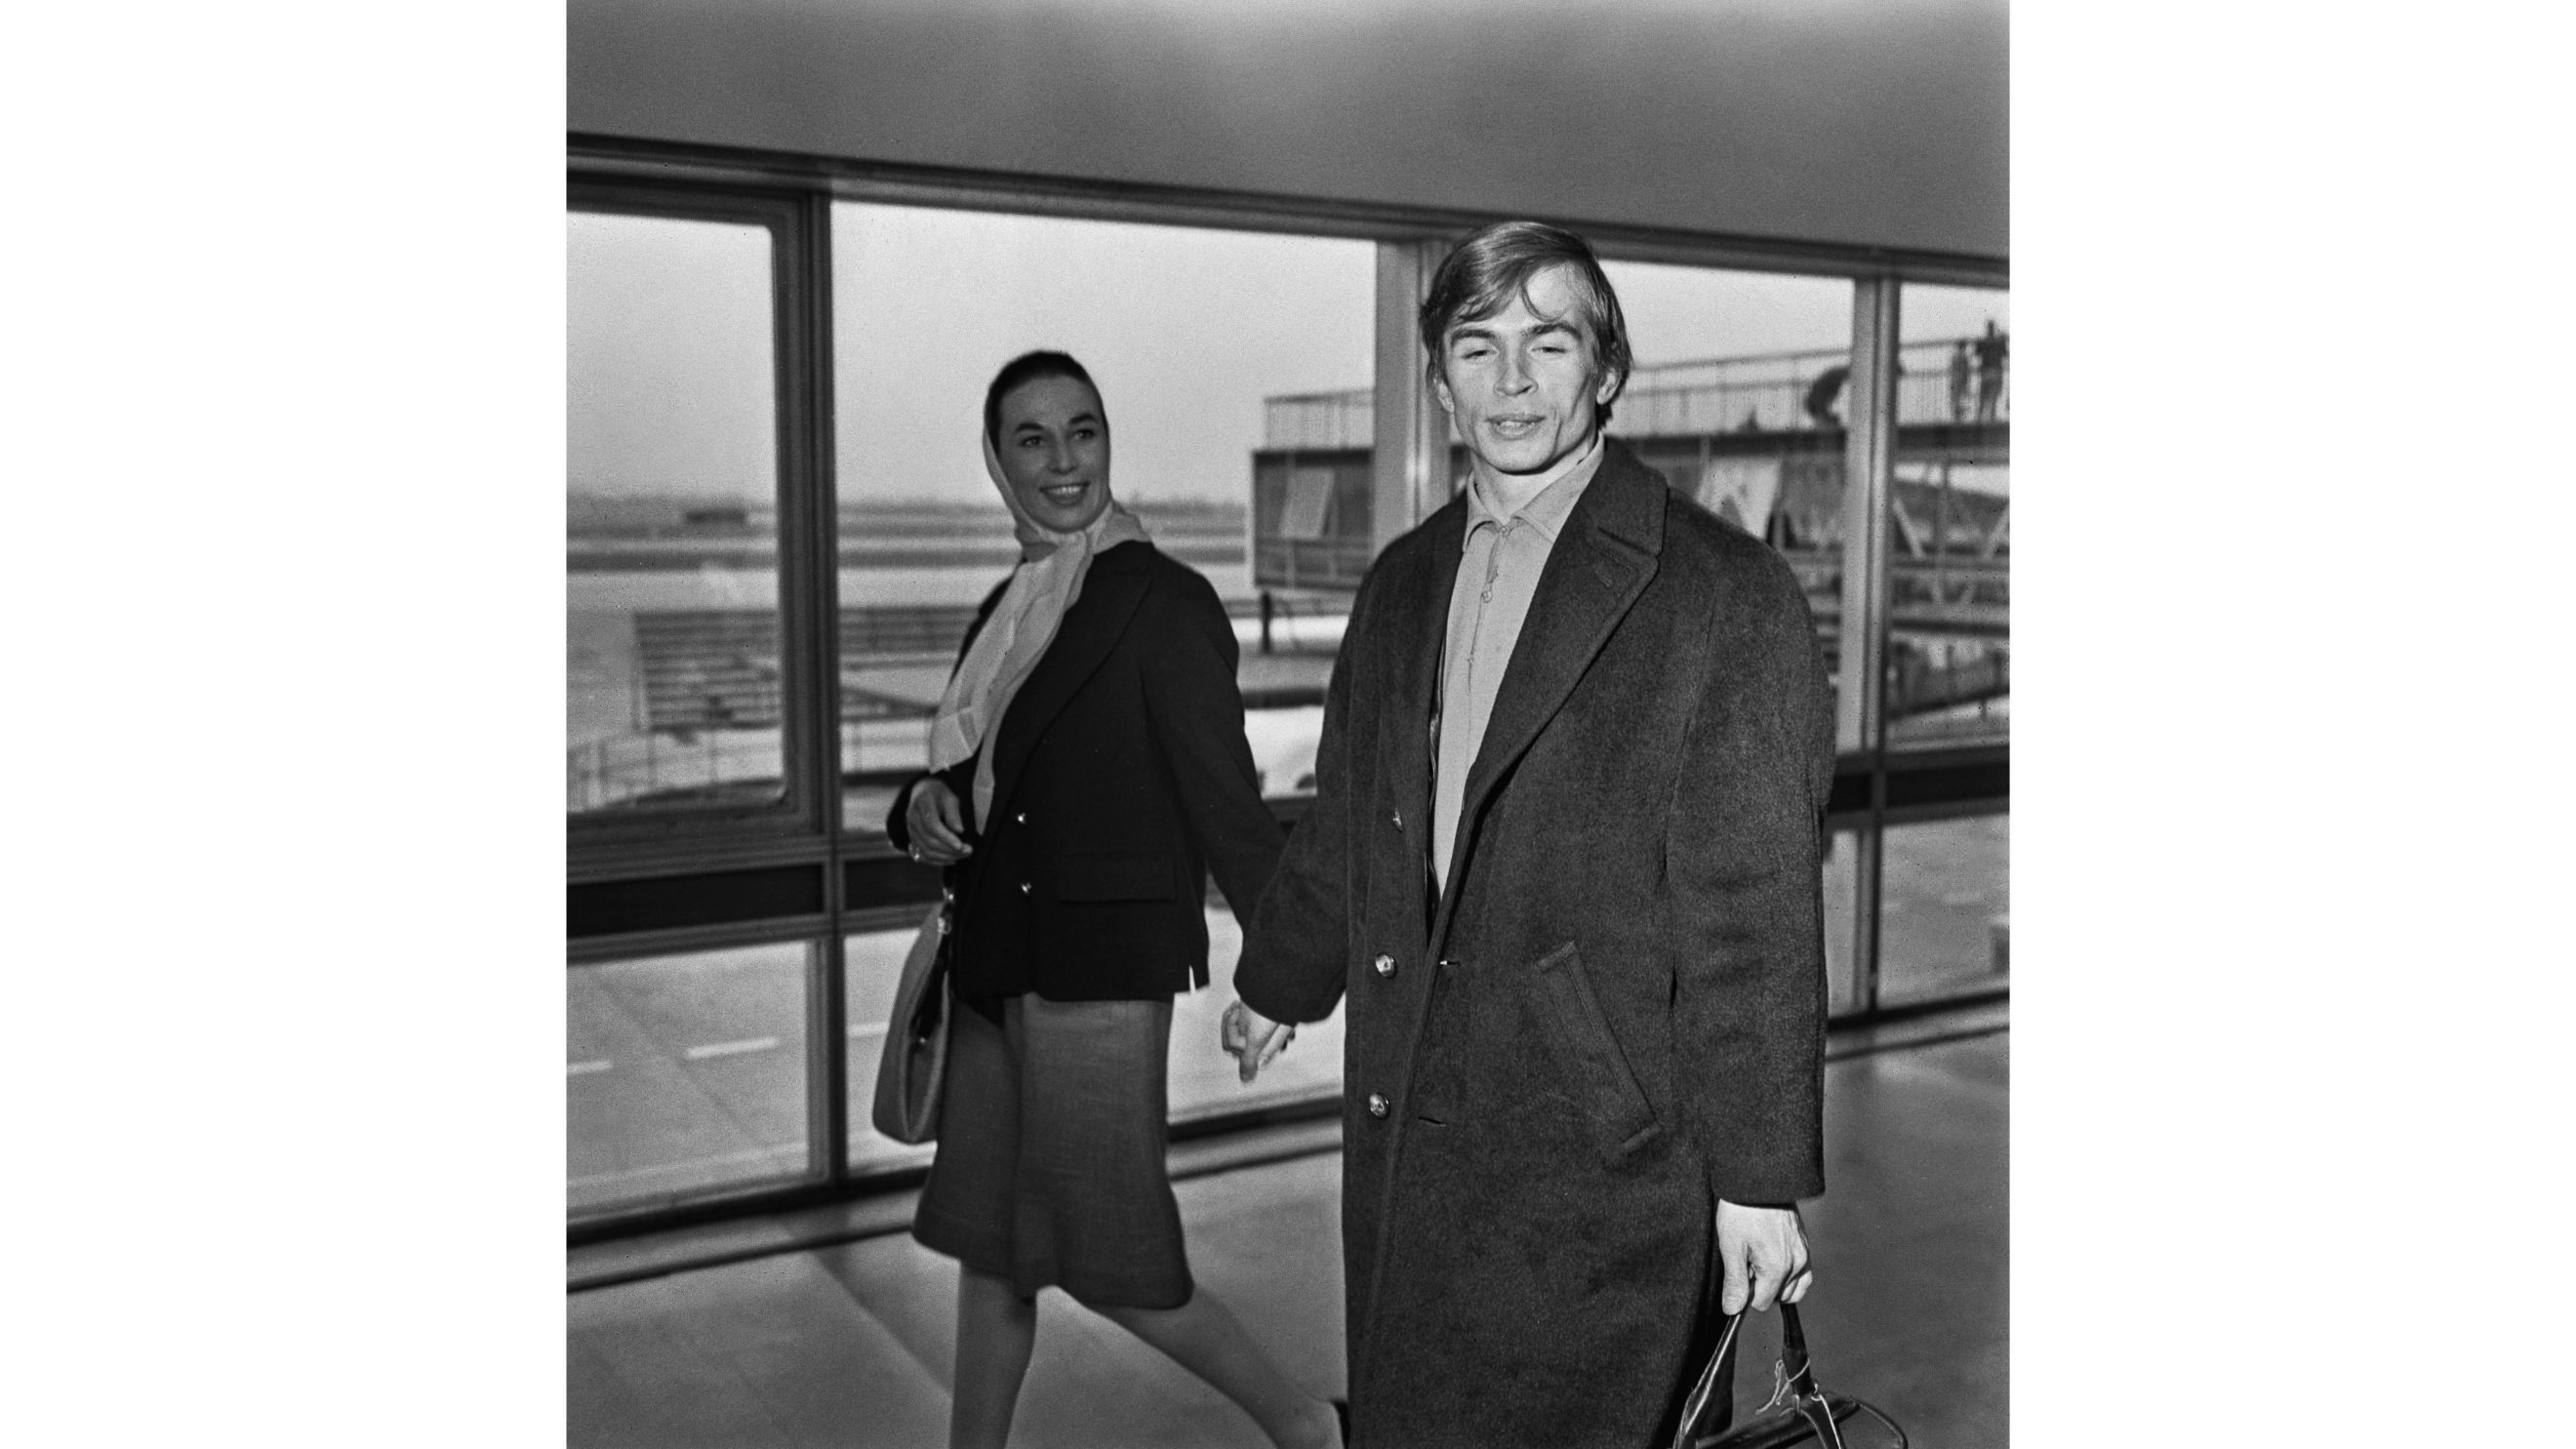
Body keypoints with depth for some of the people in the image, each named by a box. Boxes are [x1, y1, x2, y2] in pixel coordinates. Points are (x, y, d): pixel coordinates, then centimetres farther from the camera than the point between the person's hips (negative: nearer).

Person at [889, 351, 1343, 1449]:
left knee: (1103, 1257, 0)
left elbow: (1225, 803, -12)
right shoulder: (1006, 611, 11)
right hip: (995, 966, 7)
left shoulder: (1165, 601, -11)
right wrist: (924, 807, -3)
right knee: (988, 1244, 16)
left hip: (1100, 967, -7)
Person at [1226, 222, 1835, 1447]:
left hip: (1605, 1156, -6)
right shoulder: (1402, 584, 10)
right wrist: (1277, 982, 32)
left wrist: (1761, 1179, -11)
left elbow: (1755, 917, -11)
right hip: (1407, 1134, 6)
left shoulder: (1724, 597, -10)